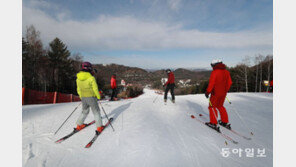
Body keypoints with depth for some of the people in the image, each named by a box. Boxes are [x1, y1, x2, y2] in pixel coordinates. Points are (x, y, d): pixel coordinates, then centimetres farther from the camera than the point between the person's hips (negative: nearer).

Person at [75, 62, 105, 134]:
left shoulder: (78, 78, 1)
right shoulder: (91, 78, -18)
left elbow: (78, 89, 9)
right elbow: (95, 89, -14)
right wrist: (98, 96, 0)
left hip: (83, 98, 6)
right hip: (91, 97, -5)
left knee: (84, 111, 24)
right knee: (96, 112, 7)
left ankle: (79, 125, 29)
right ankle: (99, 127, 9)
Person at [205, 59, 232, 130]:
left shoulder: (215, 72, -15)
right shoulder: (226, 72, 7)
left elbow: (211, 83, -21)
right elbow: (229, 82, 12)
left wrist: (208, 91, -13)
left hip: (216, 93, -7)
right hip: (223, 93, 7)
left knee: (212, 106, 6)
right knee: (220, 106, 22)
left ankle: (213, 123, 7)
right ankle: (225, 122, 27)